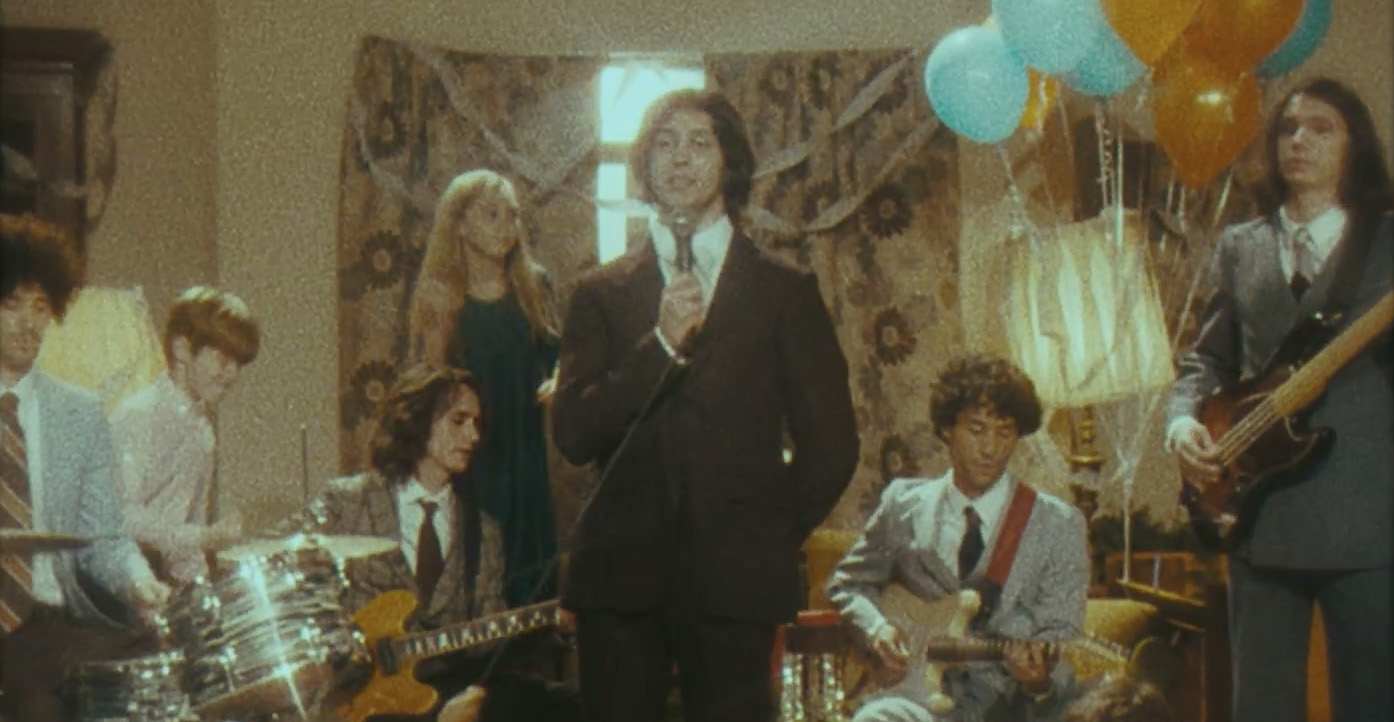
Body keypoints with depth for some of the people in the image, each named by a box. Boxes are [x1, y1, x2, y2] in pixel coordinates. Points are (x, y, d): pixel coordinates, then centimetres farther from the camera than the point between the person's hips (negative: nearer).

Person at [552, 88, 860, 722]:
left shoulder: (785, 293, 12)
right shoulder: (602, 294, 14)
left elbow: (831, 444, 11)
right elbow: (573, 435, 1)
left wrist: (772, 541, 6)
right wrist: (662, 343, -9)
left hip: (733, 577, -1)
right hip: (621, 574, 1)